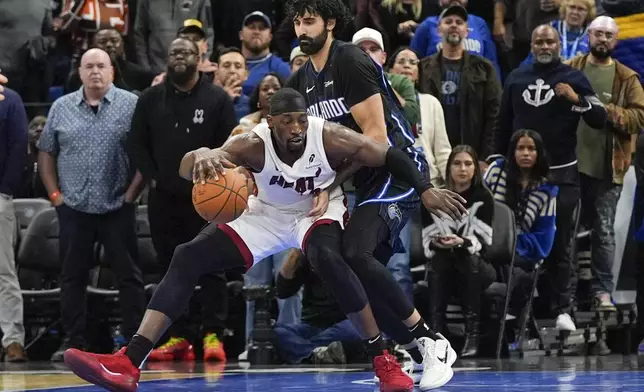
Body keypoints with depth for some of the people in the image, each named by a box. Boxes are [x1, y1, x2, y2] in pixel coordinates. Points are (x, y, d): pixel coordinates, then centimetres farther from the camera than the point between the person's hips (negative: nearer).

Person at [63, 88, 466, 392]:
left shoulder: (328, 137, -29)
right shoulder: (253, 144, -29)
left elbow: (391, 155, -15)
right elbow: (186, 167, -43)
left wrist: (426, 189, -22)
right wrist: (203, 157, -67)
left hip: (318, 209, -2)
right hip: (266, 214, 2)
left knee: (328, 258, -38)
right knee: (188, 258, -14)